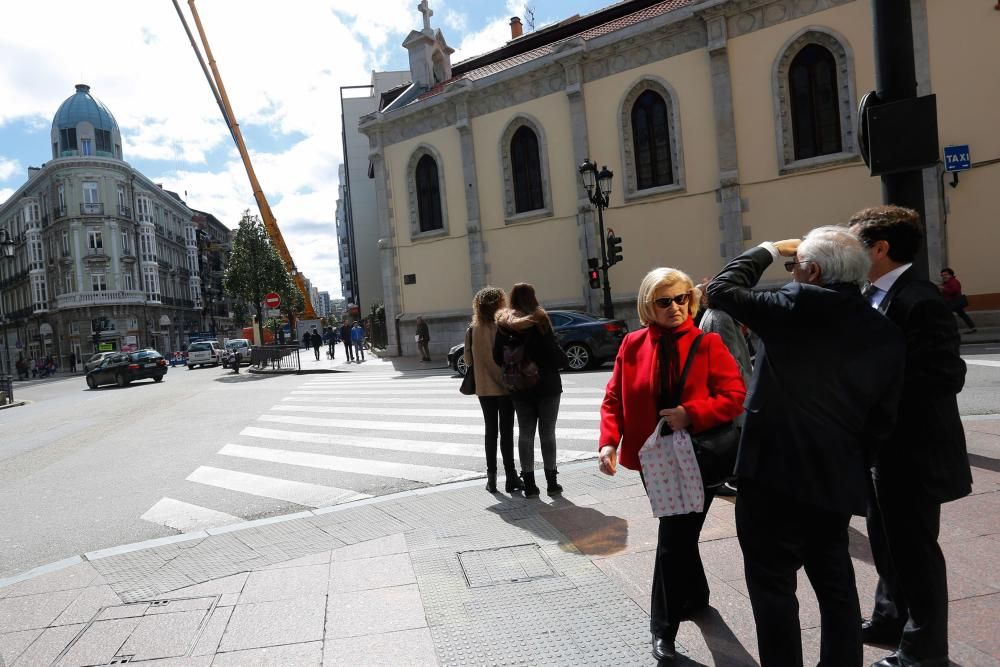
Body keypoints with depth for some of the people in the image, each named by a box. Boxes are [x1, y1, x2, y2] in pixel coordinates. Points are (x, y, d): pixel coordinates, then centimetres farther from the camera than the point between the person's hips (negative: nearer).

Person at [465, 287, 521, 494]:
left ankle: (491, 477, 14)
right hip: (505, 386, -3)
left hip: (484, 388, 4)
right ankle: (510, 476, 7)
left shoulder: (472, 330, 0)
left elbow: (468, 359, 3)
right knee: (506, 431, 4)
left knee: (491, 430, 12)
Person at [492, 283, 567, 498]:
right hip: (546, 385, -3)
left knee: (525, 434, 10)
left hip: (520, 388, 3)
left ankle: (529, 484, 12)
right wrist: (563, 361, 6)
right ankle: (552, 483, 11)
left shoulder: (504, 323, 0)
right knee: (547, 433, 7)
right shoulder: (539, 320, -11)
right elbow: (553, 351, -13)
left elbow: (498, 356, -2)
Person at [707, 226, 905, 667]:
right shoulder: (885, 334, 7)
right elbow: (881, 419, 10)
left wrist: (767, 249, 11)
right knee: (836, 585, 21)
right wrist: (852, 464, 20)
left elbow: (721, 290, -1)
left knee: (773, 588, 5)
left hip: (774, 473, -7)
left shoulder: (796, 303, -11)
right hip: (837, 480, 7)